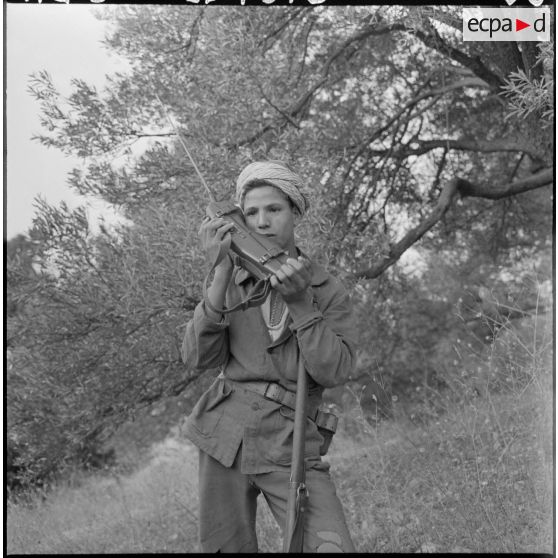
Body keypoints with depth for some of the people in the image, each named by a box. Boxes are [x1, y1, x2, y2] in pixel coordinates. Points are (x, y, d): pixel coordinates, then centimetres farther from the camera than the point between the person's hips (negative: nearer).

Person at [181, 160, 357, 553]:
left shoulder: (329, 291, 2)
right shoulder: (233, 282, 7)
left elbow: (334, 372, -9)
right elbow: (198, 358, -6)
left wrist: (299, 301, -18)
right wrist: (222, 273, -14)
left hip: (291, 446, -2)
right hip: (225, 434, 2)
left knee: (333, 546, -23)